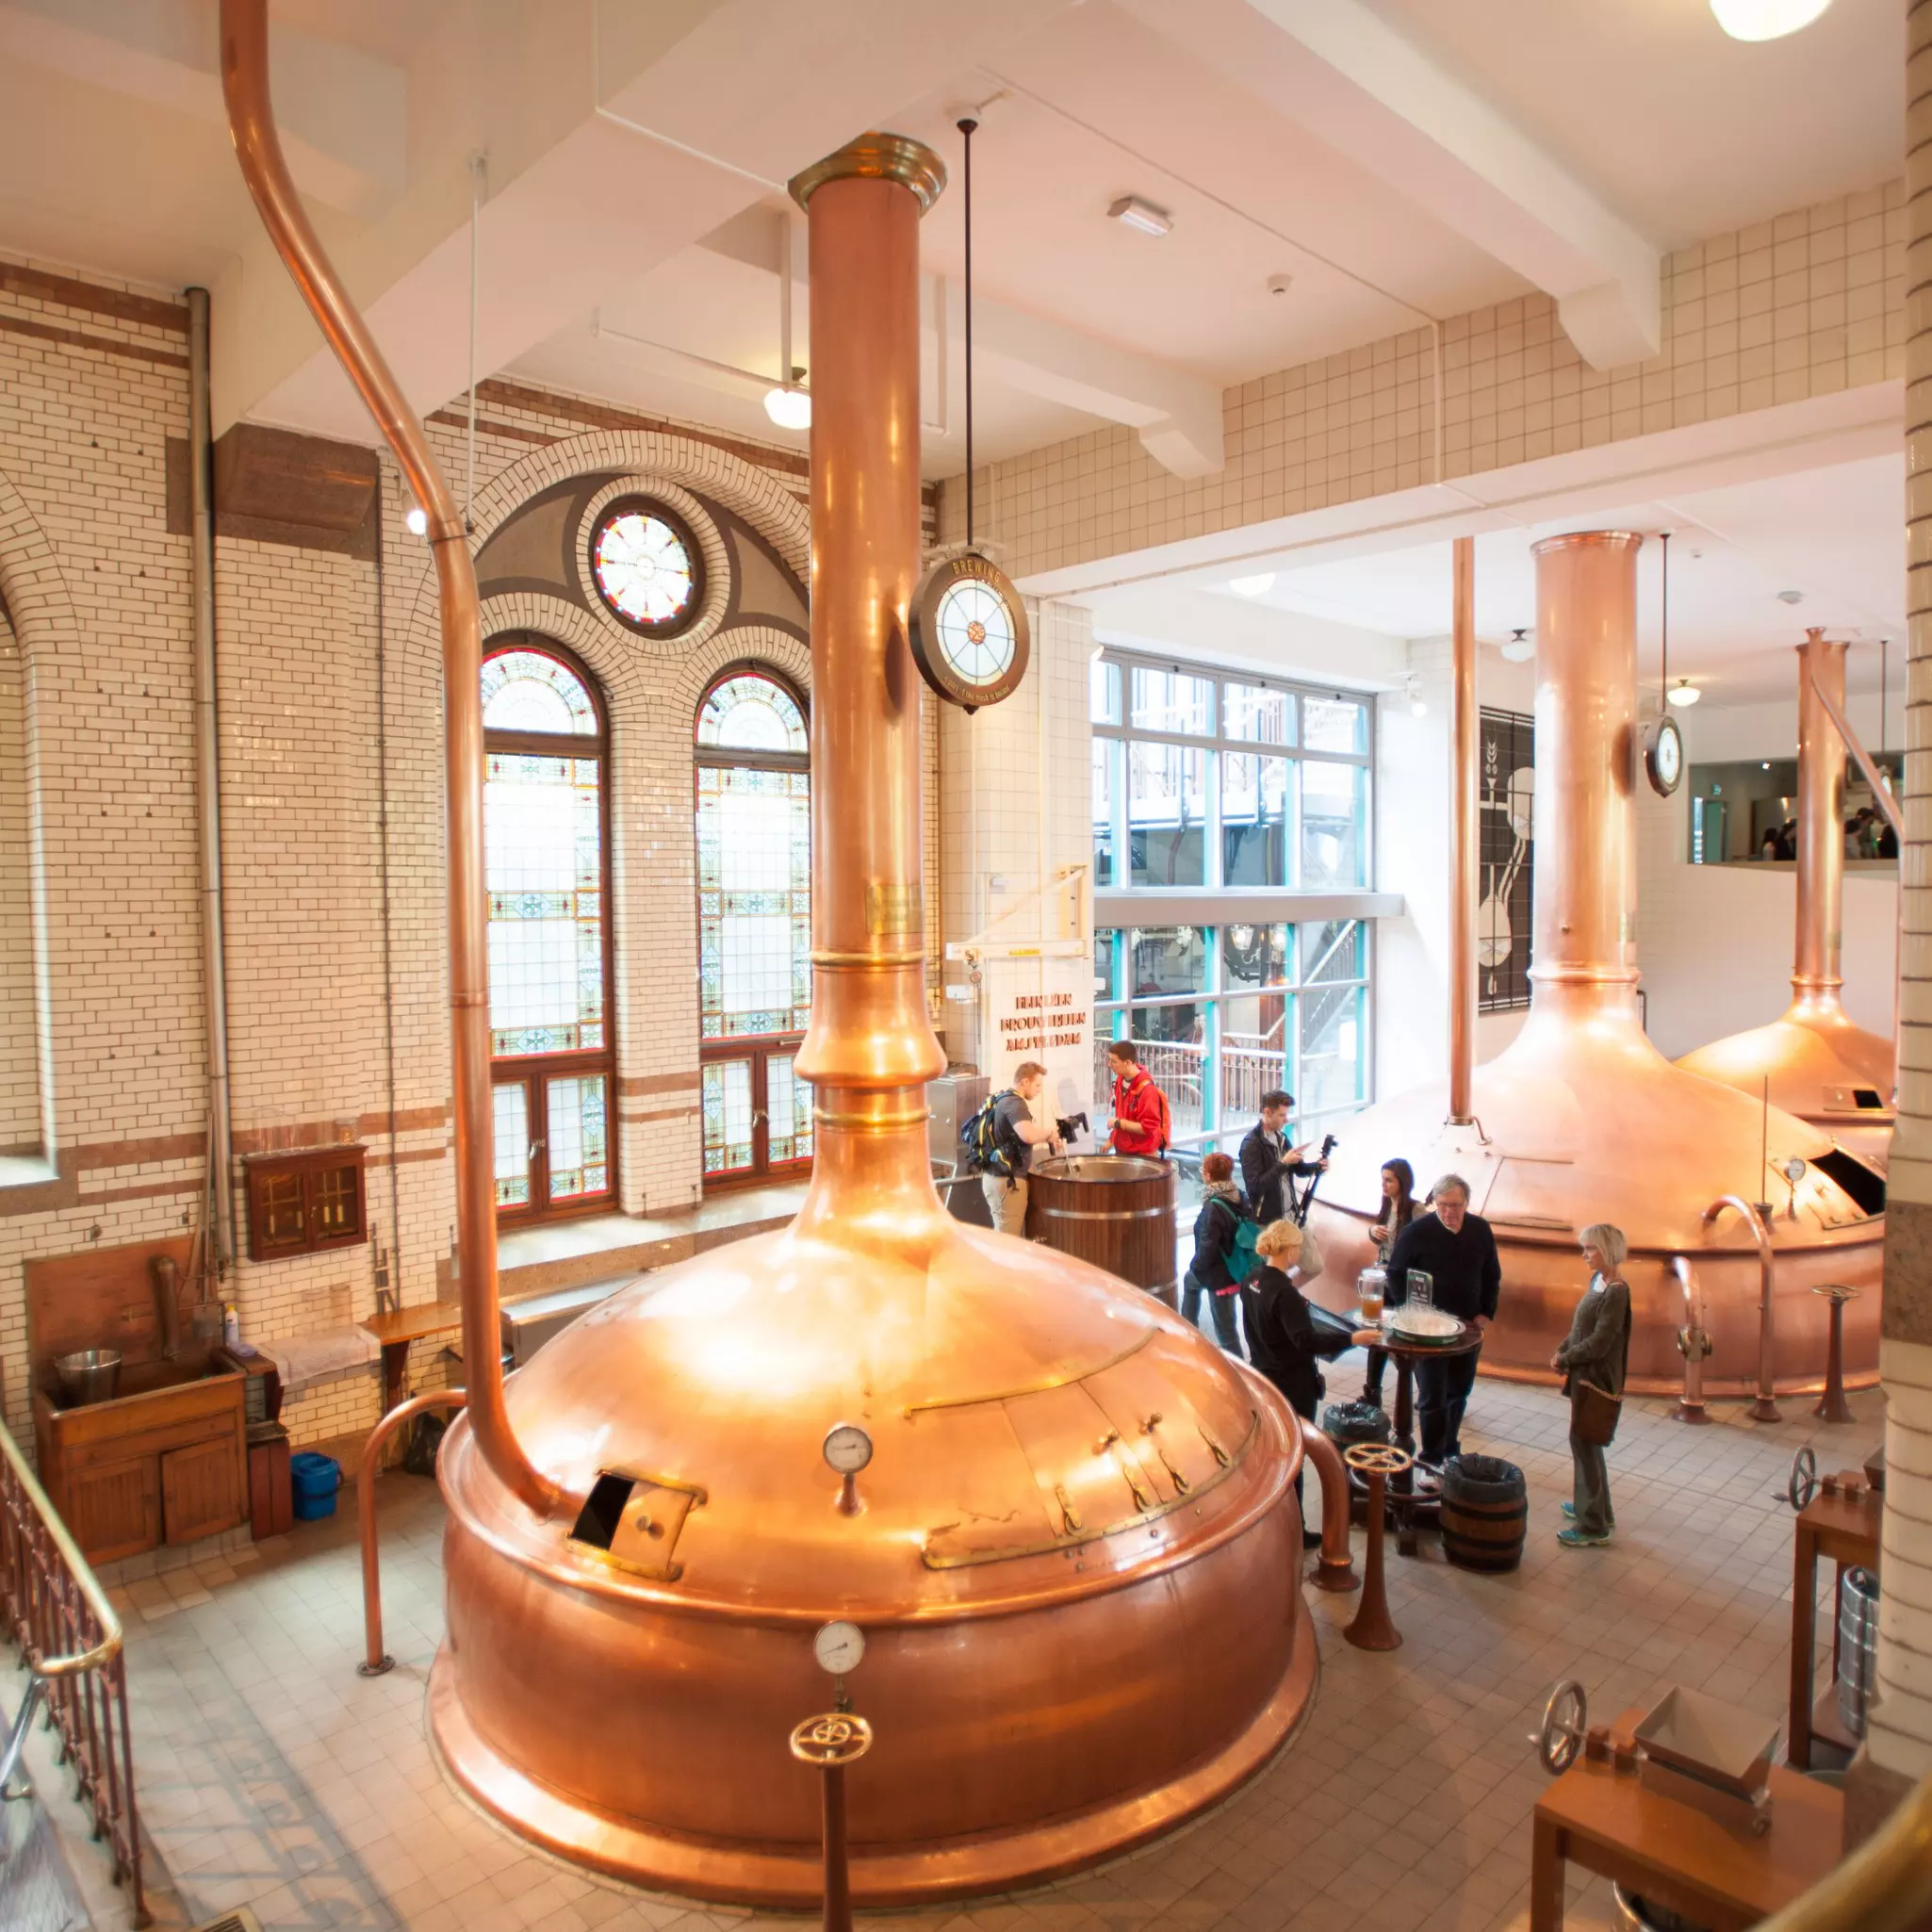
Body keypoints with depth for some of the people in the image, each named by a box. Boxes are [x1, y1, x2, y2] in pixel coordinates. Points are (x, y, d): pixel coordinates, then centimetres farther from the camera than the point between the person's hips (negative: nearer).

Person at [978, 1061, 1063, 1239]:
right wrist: (1049, 1131, -15)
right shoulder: (1014, 1103, -18)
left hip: (998, 1176, 10)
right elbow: (1028, 1135, -35)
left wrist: (1046, 1138, 13)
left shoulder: (1004, 1099, 14)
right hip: (1007, 1180, -10)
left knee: (1004, 1235, 18)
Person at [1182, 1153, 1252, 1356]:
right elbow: (1251, 1229, 7)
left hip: (1221, 1275, -9)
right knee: (1190, 1280, 32)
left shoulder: (1213, 1207, -28)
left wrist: (1196, 1265, -6)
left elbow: (1208, 1246, -27)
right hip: (1239, 1269, 9)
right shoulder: (1239, 1198, -3)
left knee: (1225, 1329, 8)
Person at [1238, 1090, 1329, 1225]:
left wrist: (1317, 1166, -3)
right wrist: (1283, 1163, -27)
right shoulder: (1251, 1145, -19)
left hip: (1290, 1213, 8)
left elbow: (1297, 1168, 18)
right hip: (1268, 1220, -8)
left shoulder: (1281, 1137, 7)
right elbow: (1255, 1186, -26)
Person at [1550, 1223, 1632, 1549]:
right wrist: (1562, 1351, 0)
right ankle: (1593, 1506, 35)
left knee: (1585, 1445, -1)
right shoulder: (1597, 1281, 6)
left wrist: (1564, 1359, -12)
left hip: (1596, 1378, -9)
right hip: (1584, 1375, 9)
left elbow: (1598, 1344, -22)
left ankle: (1593, 1526, 9)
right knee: (1585, 1443, 20)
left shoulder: (1616, 1291, -21)